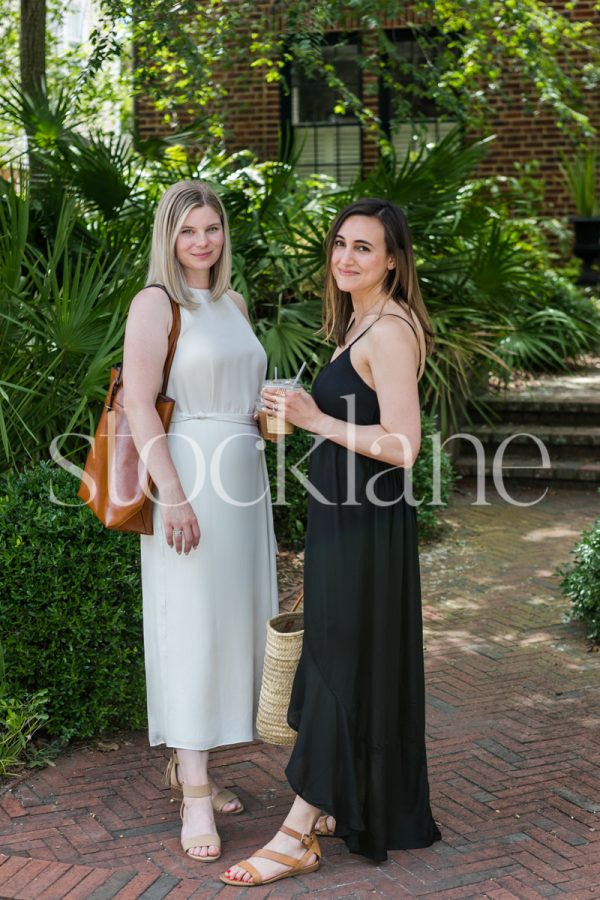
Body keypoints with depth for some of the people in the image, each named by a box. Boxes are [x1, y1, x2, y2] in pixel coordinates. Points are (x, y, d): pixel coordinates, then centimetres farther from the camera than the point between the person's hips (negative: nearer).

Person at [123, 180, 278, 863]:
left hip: (243, 477, 8)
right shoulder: (156, 302, -7)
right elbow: (139, 404, -15)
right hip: (191, 477, -8)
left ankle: (186, 762, 24)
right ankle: (195, 793, -1)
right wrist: (174, 495, -20)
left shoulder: (233, 303, 15)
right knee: (192, 627, -6)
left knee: (231, 621, 10)